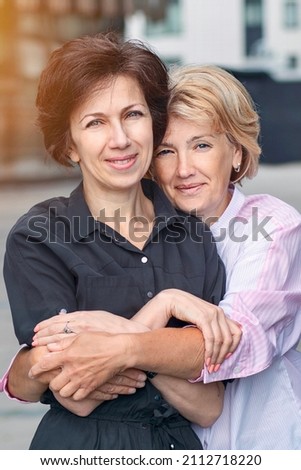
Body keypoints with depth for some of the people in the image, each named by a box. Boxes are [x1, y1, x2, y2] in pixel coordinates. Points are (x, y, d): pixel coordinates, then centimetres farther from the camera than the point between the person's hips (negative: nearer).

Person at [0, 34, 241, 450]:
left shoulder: (195, 236, -3)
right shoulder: (37, 239, -13)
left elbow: (209, 410, -10)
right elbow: (78, 399, -20)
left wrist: (125, 343, -23)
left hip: (184, 447, 3)